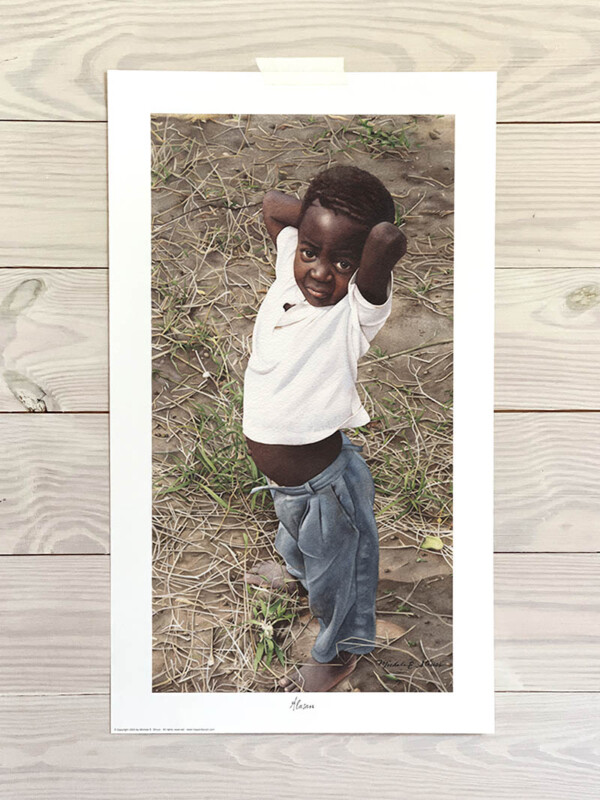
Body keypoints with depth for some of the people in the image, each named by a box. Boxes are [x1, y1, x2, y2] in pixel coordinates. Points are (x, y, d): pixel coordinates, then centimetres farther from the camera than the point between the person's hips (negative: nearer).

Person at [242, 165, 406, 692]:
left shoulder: (358, 310, -30)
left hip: (324, 483, -7)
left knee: (332, 574, 21)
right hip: (279, 474, 7)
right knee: (294, 532, 38)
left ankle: (340, 653, 50)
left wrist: (361, 244, -28)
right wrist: (318, 216, -8)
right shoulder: (290, 272, -11)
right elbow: (273, 204, 5)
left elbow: (389, 239, -49)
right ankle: (294, 571, 72)